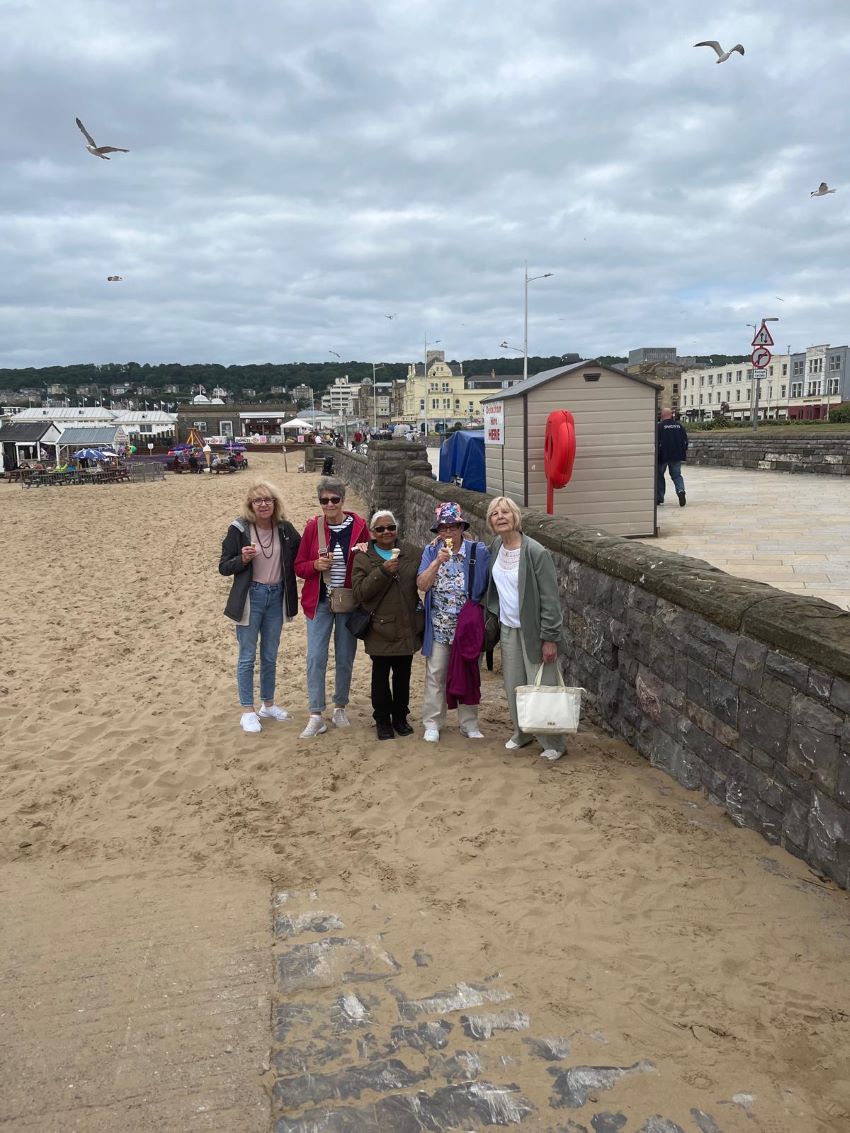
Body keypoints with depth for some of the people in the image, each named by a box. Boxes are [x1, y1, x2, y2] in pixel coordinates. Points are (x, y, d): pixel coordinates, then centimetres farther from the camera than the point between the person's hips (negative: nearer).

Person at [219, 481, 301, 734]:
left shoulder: (285, 528, -2)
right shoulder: (239, 529, -11)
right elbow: (223, 567, -7)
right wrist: (242, 559, -25)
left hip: (276, 597, 4)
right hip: (250, 597, -4)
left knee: (270, 656, 16)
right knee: (247, 657, 4)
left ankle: (268, 705, 31)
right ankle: (248, 711, 16)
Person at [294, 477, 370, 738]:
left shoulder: (359, 526, -5)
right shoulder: (313, 527, -3)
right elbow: (299, 566, 2)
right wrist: (316, 565, -18)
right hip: (319, 602, 0)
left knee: (345, 658, 11)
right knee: (316, 658, -4)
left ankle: (340, 708, 28)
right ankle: (316, 716, 4)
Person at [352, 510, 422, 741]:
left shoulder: (412, 553, 4)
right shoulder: (363, 559, -3)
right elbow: (359, 592, -13)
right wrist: (382, 571, -22)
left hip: (407, 628, 3)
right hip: (380, 629, -2)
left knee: (403, 675, 13)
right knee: (381, 676, 7)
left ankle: (400, 717, 29)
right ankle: (382, 720, 21)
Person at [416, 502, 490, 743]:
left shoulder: (478, 551, -6)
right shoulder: (432, 551, 0)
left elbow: (488, 589, -3)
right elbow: (422, 585, -11)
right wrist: (438, 561, -22)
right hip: (439, 627, 1)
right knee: (435, 675, 7)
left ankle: (468, 723, 22)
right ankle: (432, 723, 18)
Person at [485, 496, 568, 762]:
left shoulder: (535, 552, -19)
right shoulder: (495, 547, 1)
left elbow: (550, 598, -17)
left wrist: (549, 638, -18)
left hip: (533, 630, -6)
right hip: (508, 628, 6)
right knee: (513, 686, 14)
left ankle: (553, 743, 15)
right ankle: (522, 733, 34)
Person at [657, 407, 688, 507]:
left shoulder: (659, 426, -9)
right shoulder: (679, 426, 8)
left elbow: (657, 442, -14)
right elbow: (685, 440, 11)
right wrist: (684, 455, 17)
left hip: (663, 456, -4)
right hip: (676, 456, 4)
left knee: (659, 475, 11)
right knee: (677, 475, 10)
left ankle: (659, 497, 14)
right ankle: (681, 491, -17)